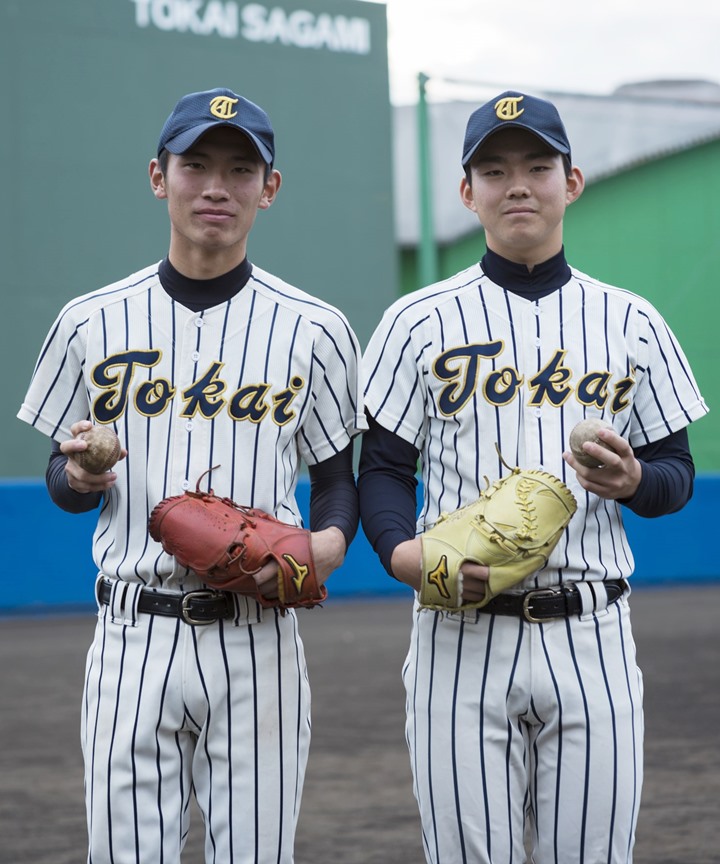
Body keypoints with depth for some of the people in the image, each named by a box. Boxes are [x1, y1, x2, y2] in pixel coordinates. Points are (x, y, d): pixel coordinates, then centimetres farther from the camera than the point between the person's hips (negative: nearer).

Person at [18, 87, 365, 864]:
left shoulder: (313, 329, 4)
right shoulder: (92, 323, 6)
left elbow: (336, 474, 10)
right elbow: (62, 478, 14)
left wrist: (330, 543, -11)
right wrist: (78, 476, -9)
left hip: (256, 639, 0)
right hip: (133, 633, 1)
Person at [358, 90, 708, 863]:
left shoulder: (631, 323, 10)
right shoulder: (419, 322, 5)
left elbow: (677, 471, 12)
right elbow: (382, 466, 5)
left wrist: (632, 480, -12)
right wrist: (403, 552, -15)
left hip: (591, 637, 1)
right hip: (461, 635, -1)